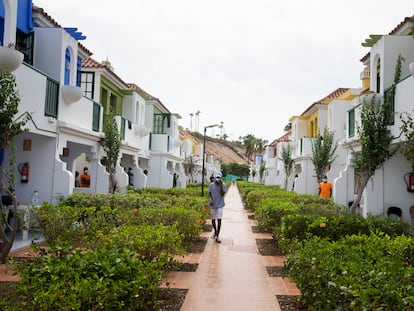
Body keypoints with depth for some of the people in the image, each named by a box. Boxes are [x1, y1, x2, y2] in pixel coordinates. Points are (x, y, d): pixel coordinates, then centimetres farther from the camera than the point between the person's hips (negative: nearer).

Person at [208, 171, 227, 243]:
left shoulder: (223, 185, -4)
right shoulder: (211, 185, 1)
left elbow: (222, 194, -14)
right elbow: (210, 193, 4)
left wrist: (220, 185, -20)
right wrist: (210, 200, -14)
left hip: (220, 205, -2)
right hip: (213, 205, 2)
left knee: (219, 220, -8)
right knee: (213, 220, 11)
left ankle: (217, 236, -2)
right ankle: (215, 232, 37)